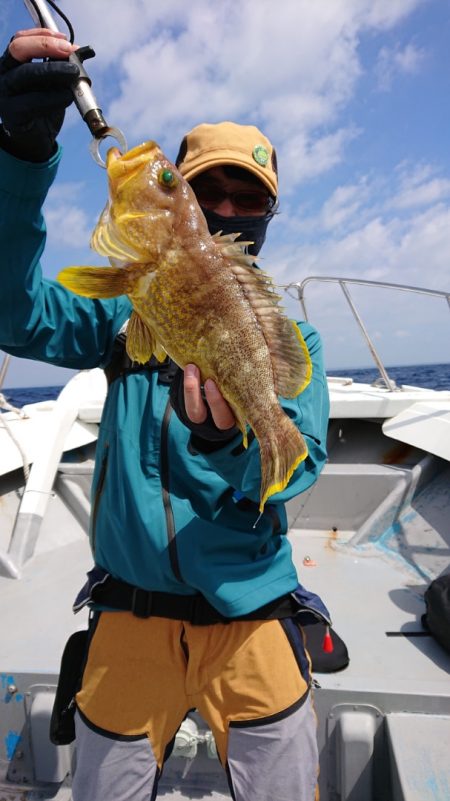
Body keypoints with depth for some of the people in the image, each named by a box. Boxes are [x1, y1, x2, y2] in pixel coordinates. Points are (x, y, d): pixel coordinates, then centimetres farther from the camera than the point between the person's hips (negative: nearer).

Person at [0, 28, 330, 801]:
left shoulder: (292, 337, -2)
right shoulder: (130, 312, 0)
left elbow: (298, 462, -15)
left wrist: (232, 437, -37)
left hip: (249, 615, 0)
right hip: (131, 613, 1)